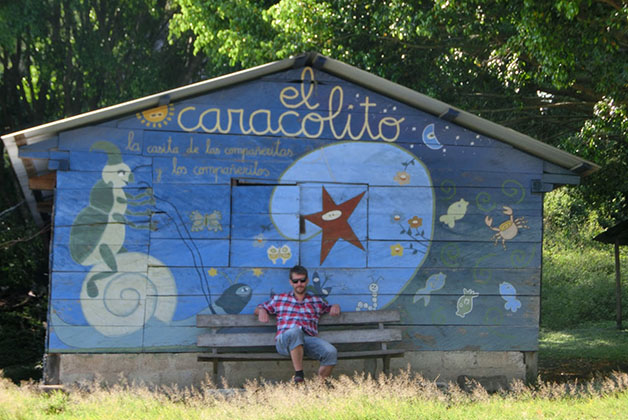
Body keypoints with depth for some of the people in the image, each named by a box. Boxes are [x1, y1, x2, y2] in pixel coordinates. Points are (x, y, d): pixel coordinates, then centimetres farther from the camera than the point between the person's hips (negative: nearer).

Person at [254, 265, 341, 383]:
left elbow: (331, 308, 37)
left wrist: (336, 307, 11)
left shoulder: (316, 301, 28)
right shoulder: (279, 299, 26)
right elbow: (258, 309, 30)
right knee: (295, 331, -42)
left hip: (309, 339, 2)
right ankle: (299, 377, -42)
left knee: (331, 352, -30)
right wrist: (262, 311, 4)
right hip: (284, 340, -2)